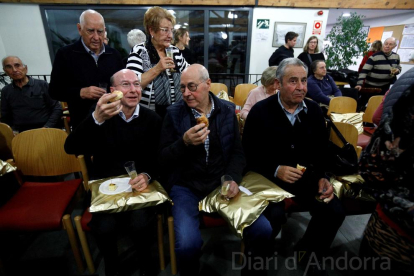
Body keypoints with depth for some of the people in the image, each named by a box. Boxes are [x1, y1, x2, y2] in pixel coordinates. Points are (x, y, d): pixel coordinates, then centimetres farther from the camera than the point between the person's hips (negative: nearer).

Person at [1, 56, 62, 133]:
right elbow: (5, 118, 20)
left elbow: (57, 109, 1)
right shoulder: (5, 91, 15)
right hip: (20, 134, 3)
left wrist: (47, 127, -10)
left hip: (43, 131, -3)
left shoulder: (42, 85, 4)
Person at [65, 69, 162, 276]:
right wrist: (97, 118, -34)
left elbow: (159, 159, 0)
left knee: (140, 223, -22)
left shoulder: (152, 119, -1)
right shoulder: (101, 116, -3)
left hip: (139, 184, 0)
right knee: (104, 227, -20)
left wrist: (147, 176, -22)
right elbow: (71, 148, -18)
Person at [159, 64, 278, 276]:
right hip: (186, 187, -1)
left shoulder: (228, 110, 4)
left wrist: (233, 178, -11)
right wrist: (184, 143, -22)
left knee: (263, 231, -10)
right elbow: (163, 159, -3)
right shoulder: (174, 113, -2)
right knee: (187, 244, -25)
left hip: (222, 184, 2)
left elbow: (238, 151, 6)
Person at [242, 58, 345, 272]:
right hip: (269, 176, -4)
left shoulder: (314, 110, 5)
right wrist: (276, 170, -21)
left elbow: (322, 151, 11)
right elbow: (248, 153, -10)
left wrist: (323, 177, -5)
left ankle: (309, 253, 22)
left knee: (335, 211, -10)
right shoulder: (260, 111, -9)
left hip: (305, 175, 5)